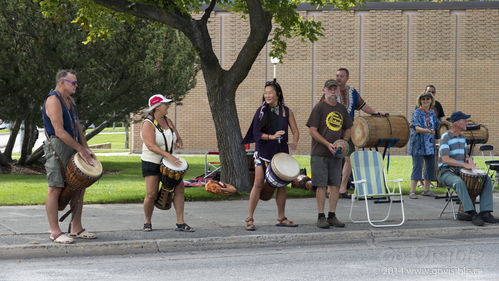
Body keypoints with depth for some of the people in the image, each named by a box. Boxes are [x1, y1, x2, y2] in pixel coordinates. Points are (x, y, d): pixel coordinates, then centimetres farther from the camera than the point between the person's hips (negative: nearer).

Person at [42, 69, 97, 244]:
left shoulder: (70, 100, 18)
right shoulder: (53, 100, -12)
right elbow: (59, 131, -19)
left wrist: (86, 148, 9)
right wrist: (80, 149, -18)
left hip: (72, 148, 10)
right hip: (57, 148, -10)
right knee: (55, 188, -8)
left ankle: (76, 229, 17)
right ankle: (55, 232, -7)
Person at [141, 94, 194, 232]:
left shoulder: (168, 121, 8)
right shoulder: (148, 124, -13)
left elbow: (178, 138, 16)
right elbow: (151, 145, -26)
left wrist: (179, 142, -10)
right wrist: (168, 155, -35)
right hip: (151, 162, -6)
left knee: (179, 187, -7)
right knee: (151, 194, -11)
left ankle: (180, 223, -5)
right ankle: (147, 222, 13)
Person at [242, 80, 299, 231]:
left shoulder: (286, 111, 6)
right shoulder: (261, 111, -1)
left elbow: (295, 131, 6)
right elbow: (256, 133, -5)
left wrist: (294, 143, -14)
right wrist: (271, 136, -21)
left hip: (280, 151, 3)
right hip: (263, 151, -3)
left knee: (282, 184, 8)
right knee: (258, 183, -9)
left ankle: (281, 218, 20)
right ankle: (249, 219, -5)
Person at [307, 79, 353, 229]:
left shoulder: (342, 109, 13)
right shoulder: (319, 107, -5)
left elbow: (347, 129, 23)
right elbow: (312, 131, -9)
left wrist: (344, 142, 3)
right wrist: (328, 144, -17)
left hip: (336, 154, 5)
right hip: (319, 154, -5)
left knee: (335, 185, 5)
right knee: (321, 185, -4)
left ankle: (332, 216, 12)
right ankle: (321, 217, 1)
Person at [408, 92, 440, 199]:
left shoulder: (432, 113, 10)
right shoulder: (417, 113, -9)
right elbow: (417, 128, -22)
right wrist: (428, 131, -35)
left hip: (430, 145, 6)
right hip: (418, 144, -6)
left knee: (430, 166, 9)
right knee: (417, 166, -9)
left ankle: (426, 190, 20)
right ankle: (412, 192, -8)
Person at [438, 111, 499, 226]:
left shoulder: (462, 137, 13)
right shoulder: (445, 137, -14)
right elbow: (445, 159, -23)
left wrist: (469, 161, -5)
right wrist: (464, 164, -29)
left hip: (460, 172, 8)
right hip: (446, 172, -8)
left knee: (487, 180, -10)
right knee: (459, 182, -42)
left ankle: (485, 212, -21)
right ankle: (472, 214, -42)